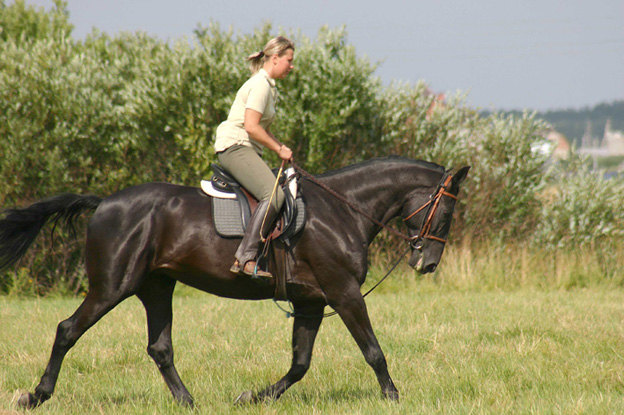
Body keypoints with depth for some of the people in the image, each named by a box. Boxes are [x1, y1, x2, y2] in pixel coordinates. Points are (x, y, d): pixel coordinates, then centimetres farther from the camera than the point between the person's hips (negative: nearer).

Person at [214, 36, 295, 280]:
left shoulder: (269, 86, 20)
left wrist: (280, 147, 10)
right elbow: (251, 127, -20)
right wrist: (279, 150, -12)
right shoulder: (260, 85, -11)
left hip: (247, 150, 11)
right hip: (235, 147, -11)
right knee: (274, 194, -26)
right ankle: (245, 258, -33)